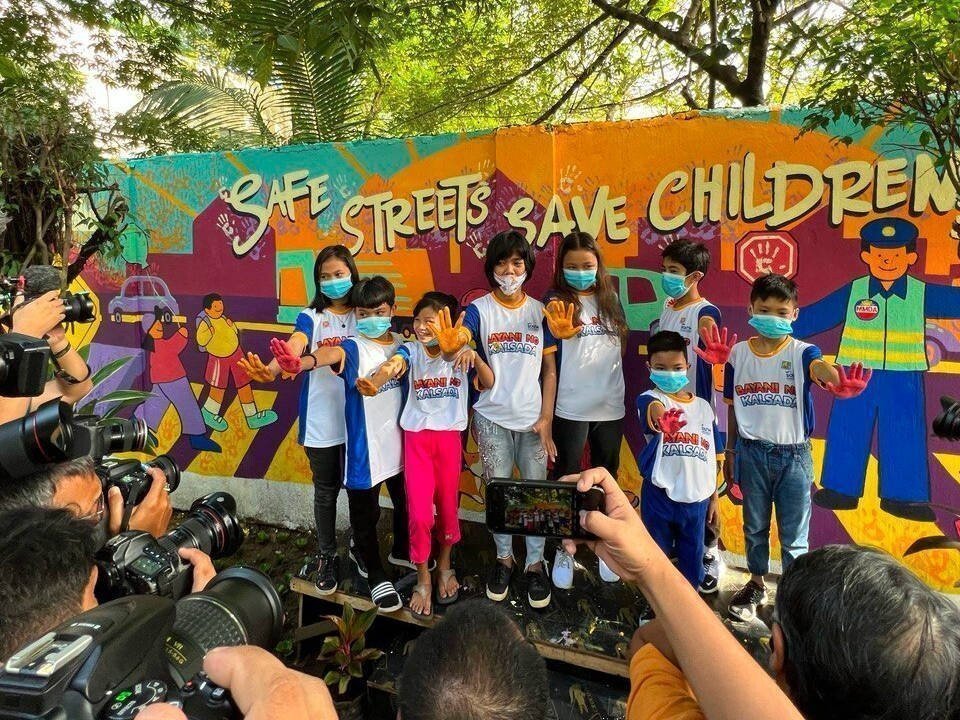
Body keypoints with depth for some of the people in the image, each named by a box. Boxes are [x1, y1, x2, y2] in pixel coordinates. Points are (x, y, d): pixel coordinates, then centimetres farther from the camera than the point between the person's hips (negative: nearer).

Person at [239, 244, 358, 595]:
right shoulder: (311, 316, 0)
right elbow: (293, 348, -18)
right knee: (326, 490, 12)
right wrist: (270, 370, -41)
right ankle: (327, 557, 29)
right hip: (321, 421, 0)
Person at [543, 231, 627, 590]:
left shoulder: (611, 299, 7)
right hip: (570, 407, -4)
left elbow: (622, 346, 15)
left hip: (611, 405, 4)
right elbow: (548, 354, -21)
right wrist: (561, 332, -44)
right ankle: (563, 550, 24)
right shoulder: (556, 300, -6)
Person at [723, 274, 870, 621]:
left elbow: (820, 367, -35)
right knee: (754, 527, 19)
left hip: (793, 454, -2)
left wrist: (839, 381, -58)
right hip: (752, 452, 3)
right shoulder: (739, 352, -1)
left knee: (794, 535, 9)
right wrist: (730, 450, 10)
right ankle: (756, 584, 39)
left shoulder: (801, 352, -9)